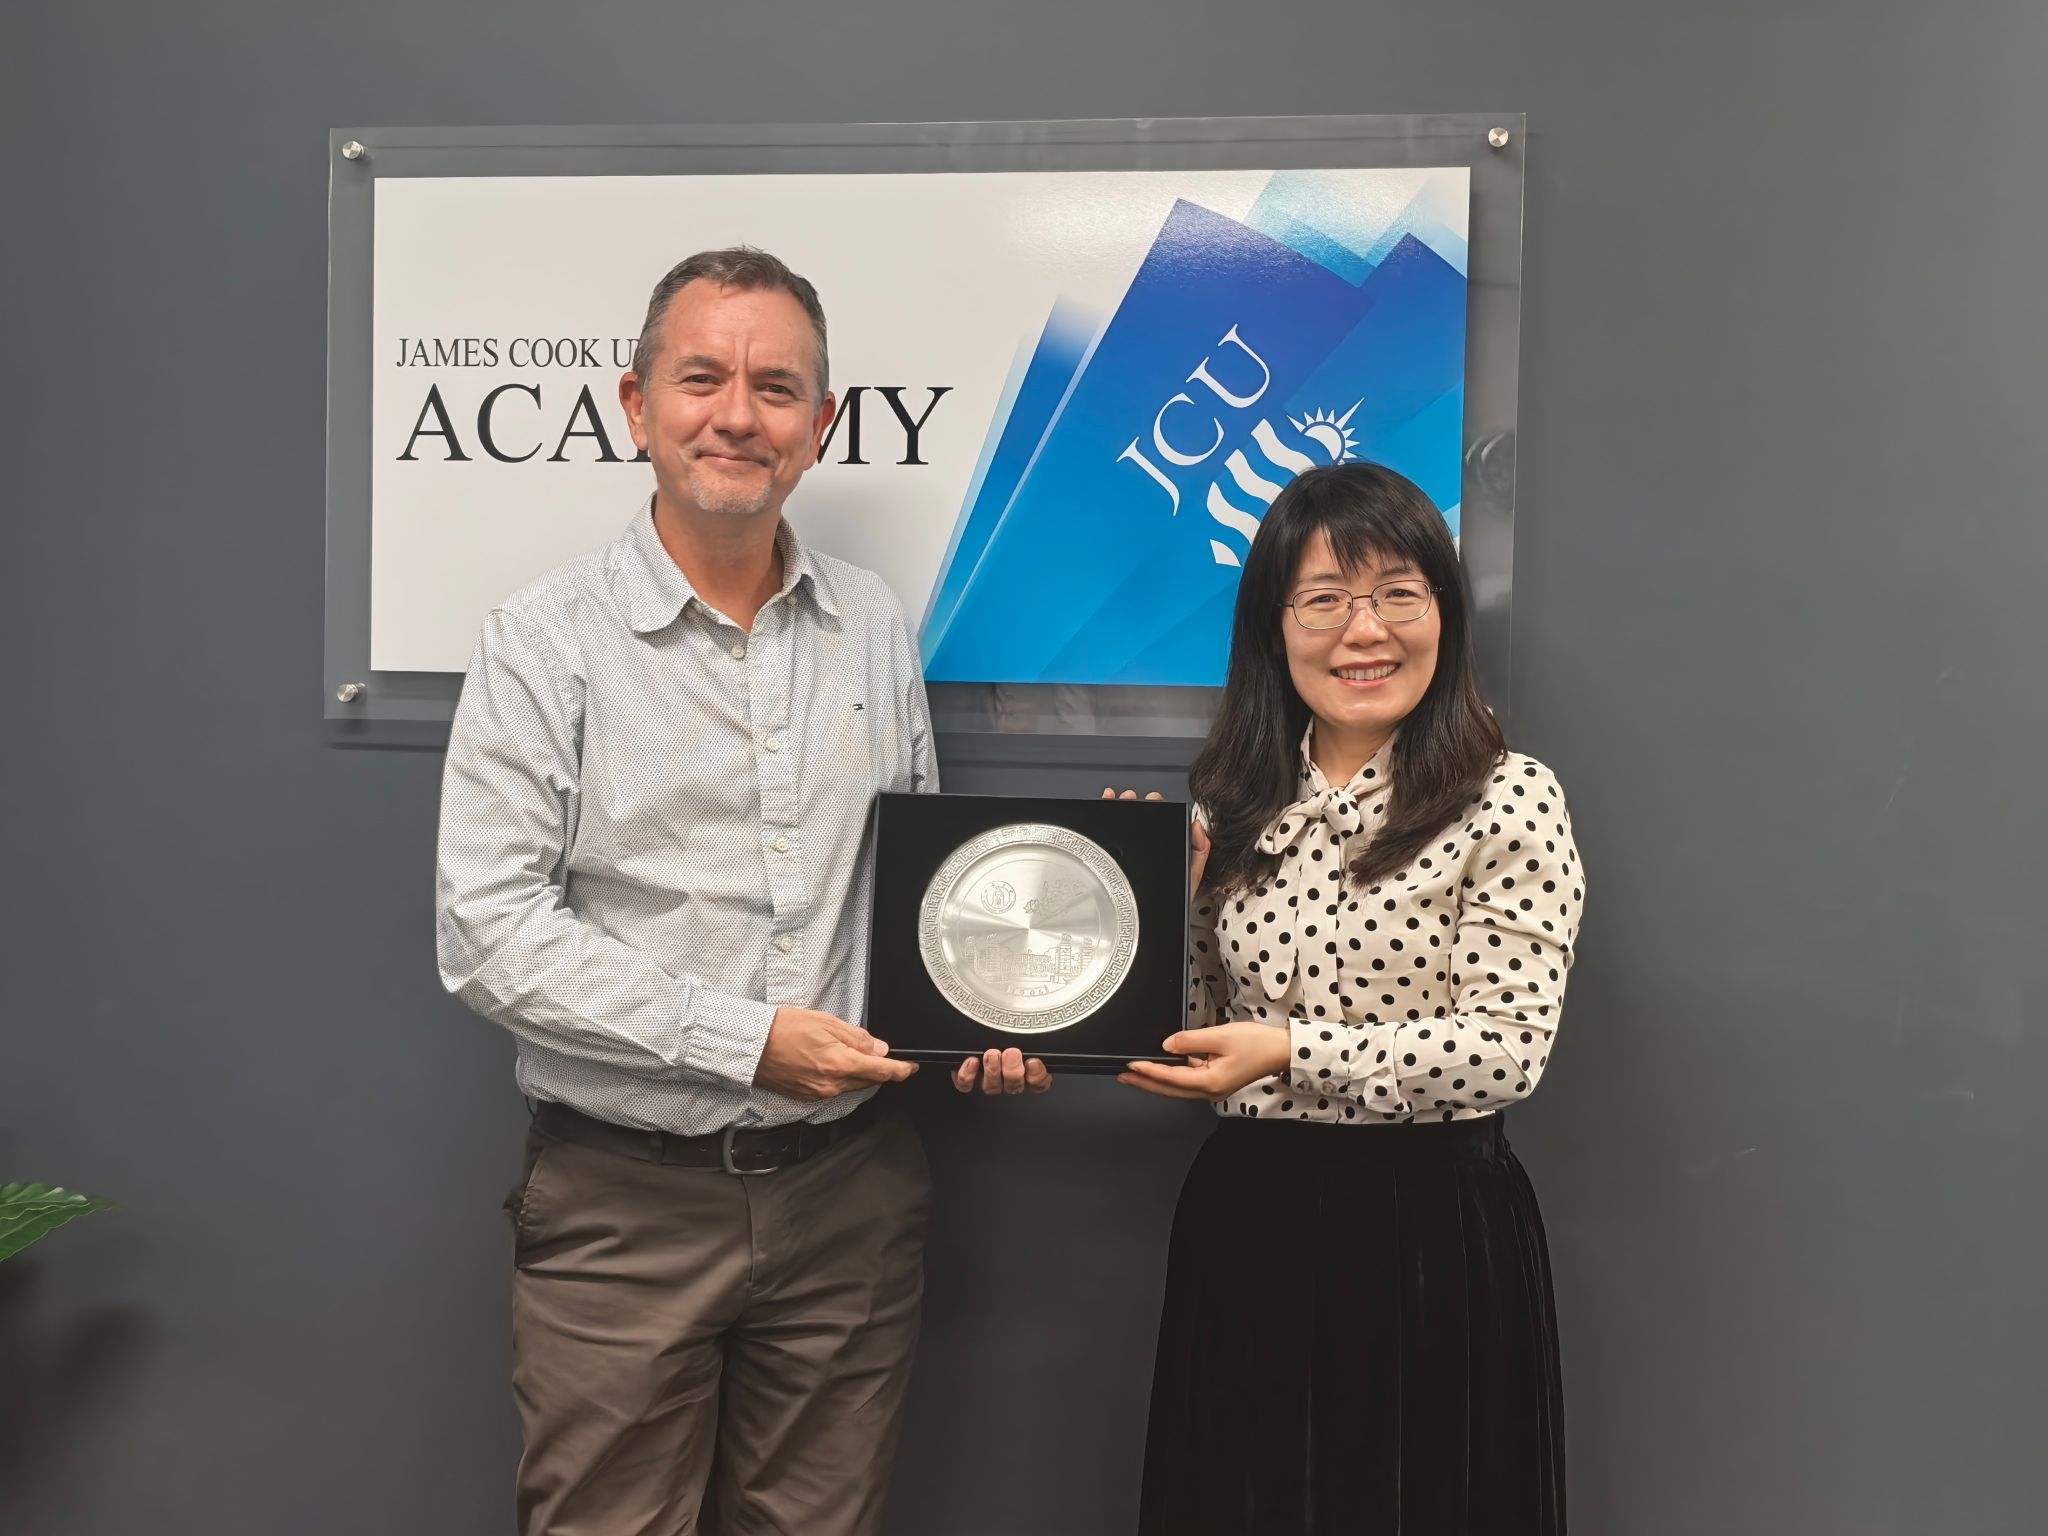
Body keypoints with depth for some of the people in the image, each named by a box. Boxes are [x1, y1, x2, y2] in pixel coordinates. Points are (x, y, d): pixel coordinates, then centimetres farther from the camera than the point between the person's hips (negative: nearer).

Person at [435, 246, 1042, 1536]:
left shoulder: (875, 627, 6)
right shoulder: (547, 640, -7)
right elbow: (489, 932, -12)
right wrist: (742, 1039, -17)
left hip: (849, 1185, 4)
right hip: (624, 1199, -3)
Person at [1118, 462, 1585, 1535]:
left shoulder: (1509, 801, -8)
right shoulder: (1233, 804, 6)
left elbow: (1510, 1046, -15)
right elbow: (1203, 1019, 10)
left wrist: (1292, 1053, -22)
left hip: (1426, 1231, -4)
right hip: (1244, 1220, 5)